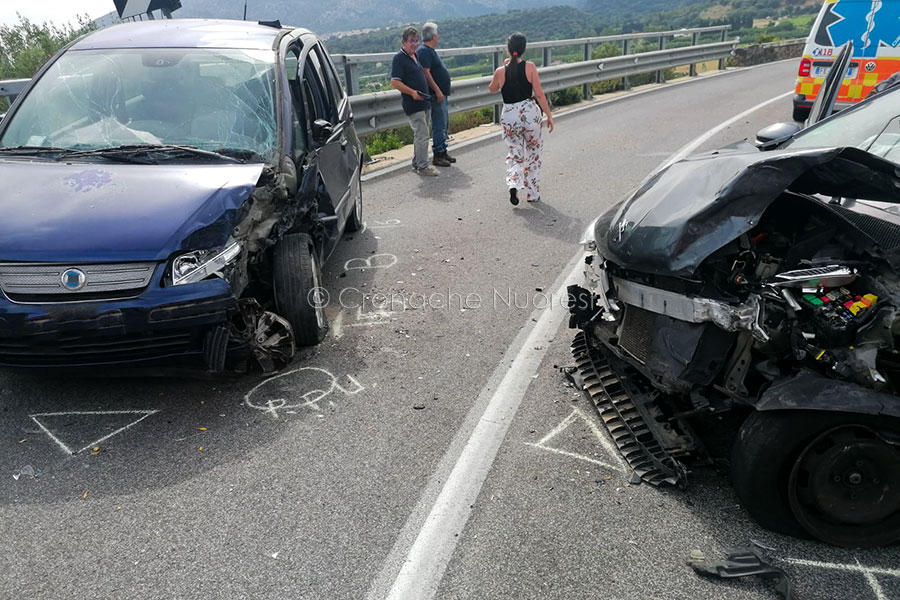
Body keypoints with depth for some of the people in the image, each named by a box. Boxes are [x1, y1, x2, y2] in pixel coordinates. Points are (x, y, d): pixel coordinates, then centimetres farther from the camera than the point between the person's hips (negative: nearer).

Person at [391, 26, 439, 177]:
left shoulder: (414, 56, 15)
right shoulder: (399, 58, -12)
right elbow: (395, 82, -18)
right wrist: (412, 92, -23)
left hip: (421, 102, 9)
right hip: (413, 104, -9)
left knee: (419, 134, 15)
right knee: (422, 135, -9)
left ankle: (416, 163, 24)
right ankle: (423, 166, -1)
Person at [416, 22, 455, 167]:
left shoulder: (430, 51, 17)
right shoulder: (424, 51, -15)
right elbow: (426, 73, -23)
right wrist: (437, 91, -25)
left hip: (441, 93, 11)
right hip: (436, 95, -11)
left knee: (444, 124, 15)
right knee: (439, 125, -7)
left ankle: (443, 152, 23)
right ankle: (438, 155, -2)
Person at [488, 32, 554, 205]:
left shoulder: (500, 71, -5)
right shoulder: (529, 67, -7)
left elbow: (492, 89, 16)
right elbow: (539, 94, -8)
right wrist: (549, 115, 0)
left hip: (509, 116, 1)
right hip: (530, 113, -1)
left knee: (514, 154, 15)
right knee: (533, 154, 16)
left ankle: (513, 184, -12)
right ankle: (533, 194, 22)